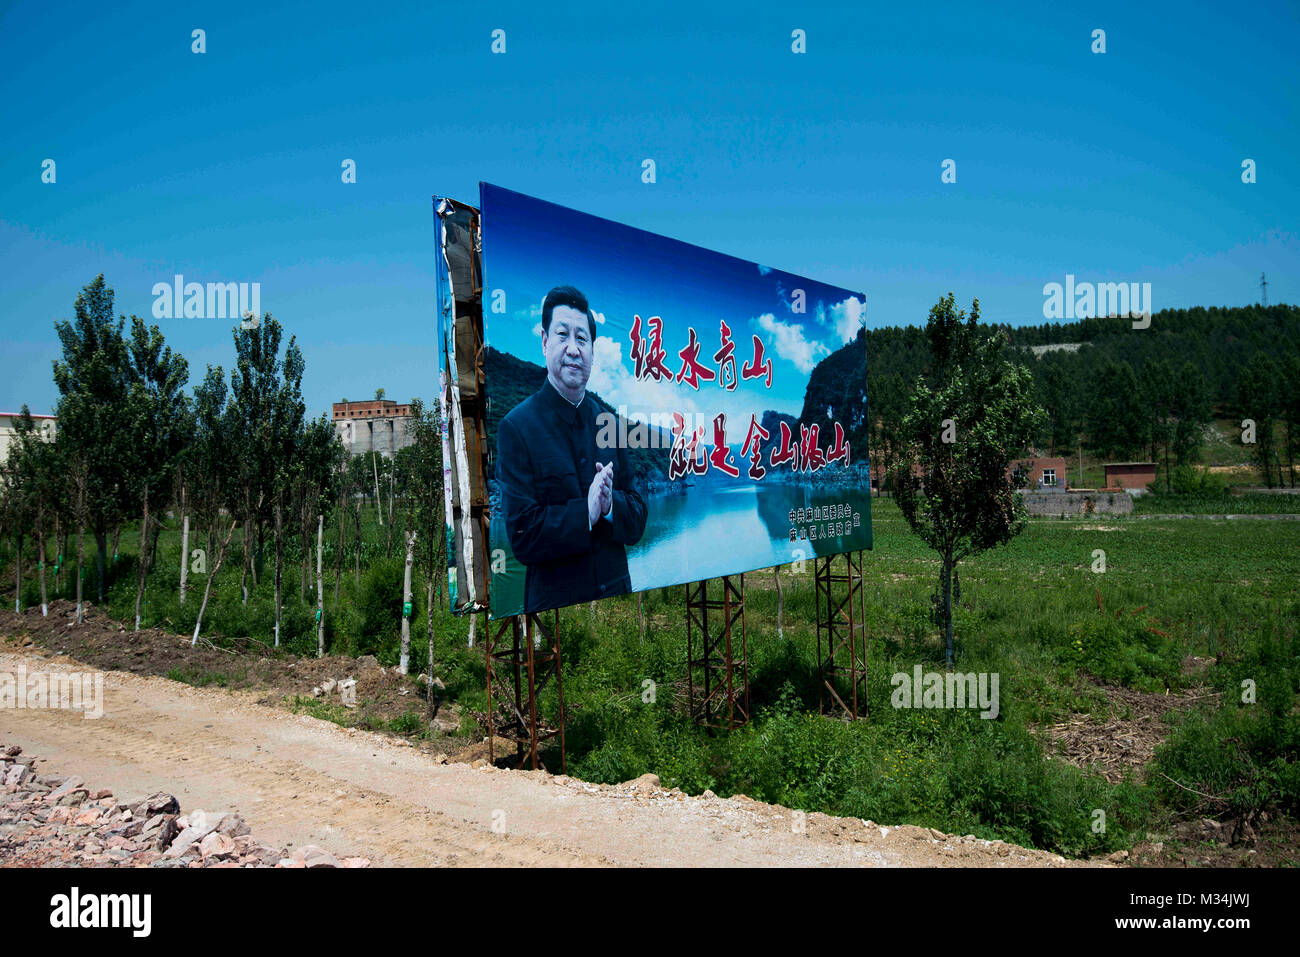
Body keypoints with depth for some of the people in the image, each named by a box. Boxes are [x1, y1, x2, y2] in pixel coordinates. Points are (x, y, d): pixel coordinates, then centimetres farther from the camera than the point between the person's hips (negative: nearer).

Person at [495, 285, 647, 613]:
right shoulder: (516, 427, -9)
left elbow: (637, 524, 5)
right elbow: (522, 537, -15)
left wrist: (610, 505, -14)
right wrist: (585, 512, -24)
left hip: (616, 593, 5)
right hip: (553, 603, -5)